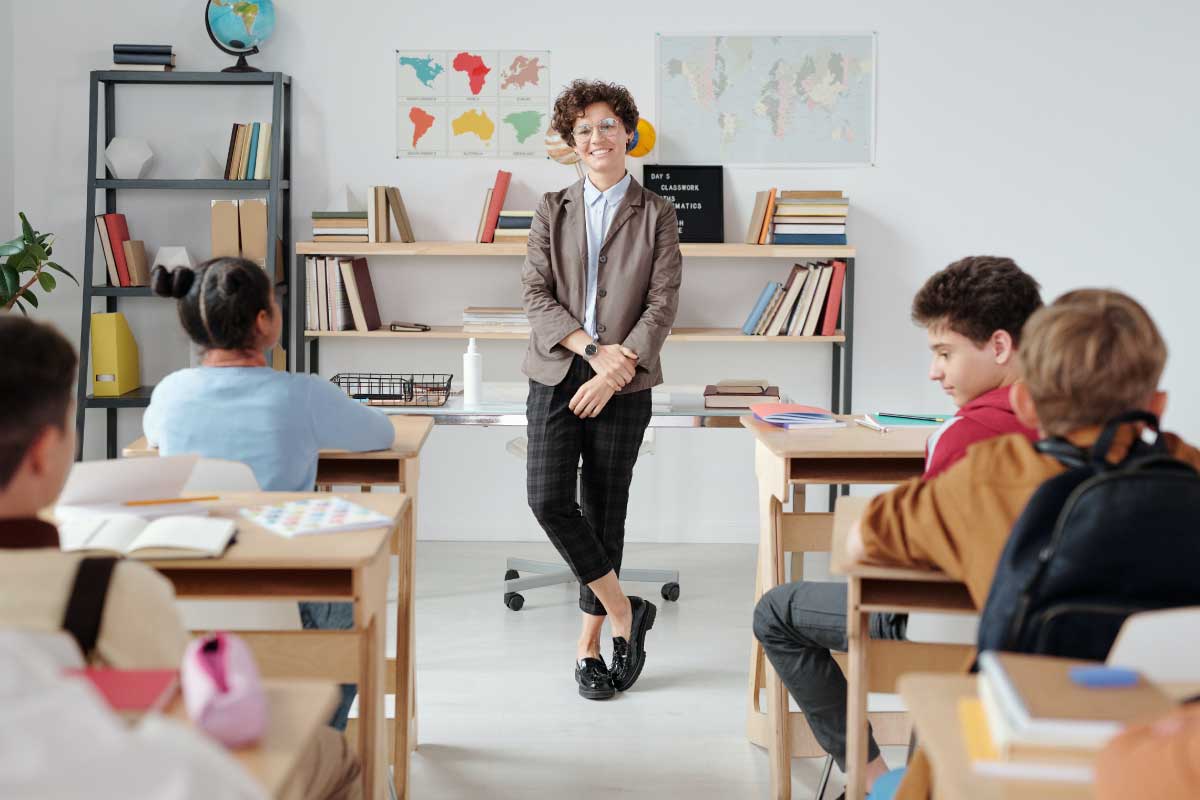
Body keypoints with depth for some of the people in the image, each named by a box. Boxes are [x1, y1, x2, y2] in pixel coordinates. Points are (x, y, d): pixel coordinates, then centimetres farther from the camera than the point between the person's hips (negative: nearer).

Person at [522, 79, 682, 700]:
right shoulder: (552, 211, 9)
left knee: (605, 511, 5)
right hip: (556, 376, 1)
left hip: (623, 387, -1)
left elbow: (662, 304, -3)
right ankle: (624, 612, 3)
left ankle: (590, 641, 17)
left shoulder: (656, 215, 4)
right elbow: (536, 296, 0)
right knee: (548, 500, -13)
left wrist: (615, 371, -14)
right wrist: (593, 349, -13)